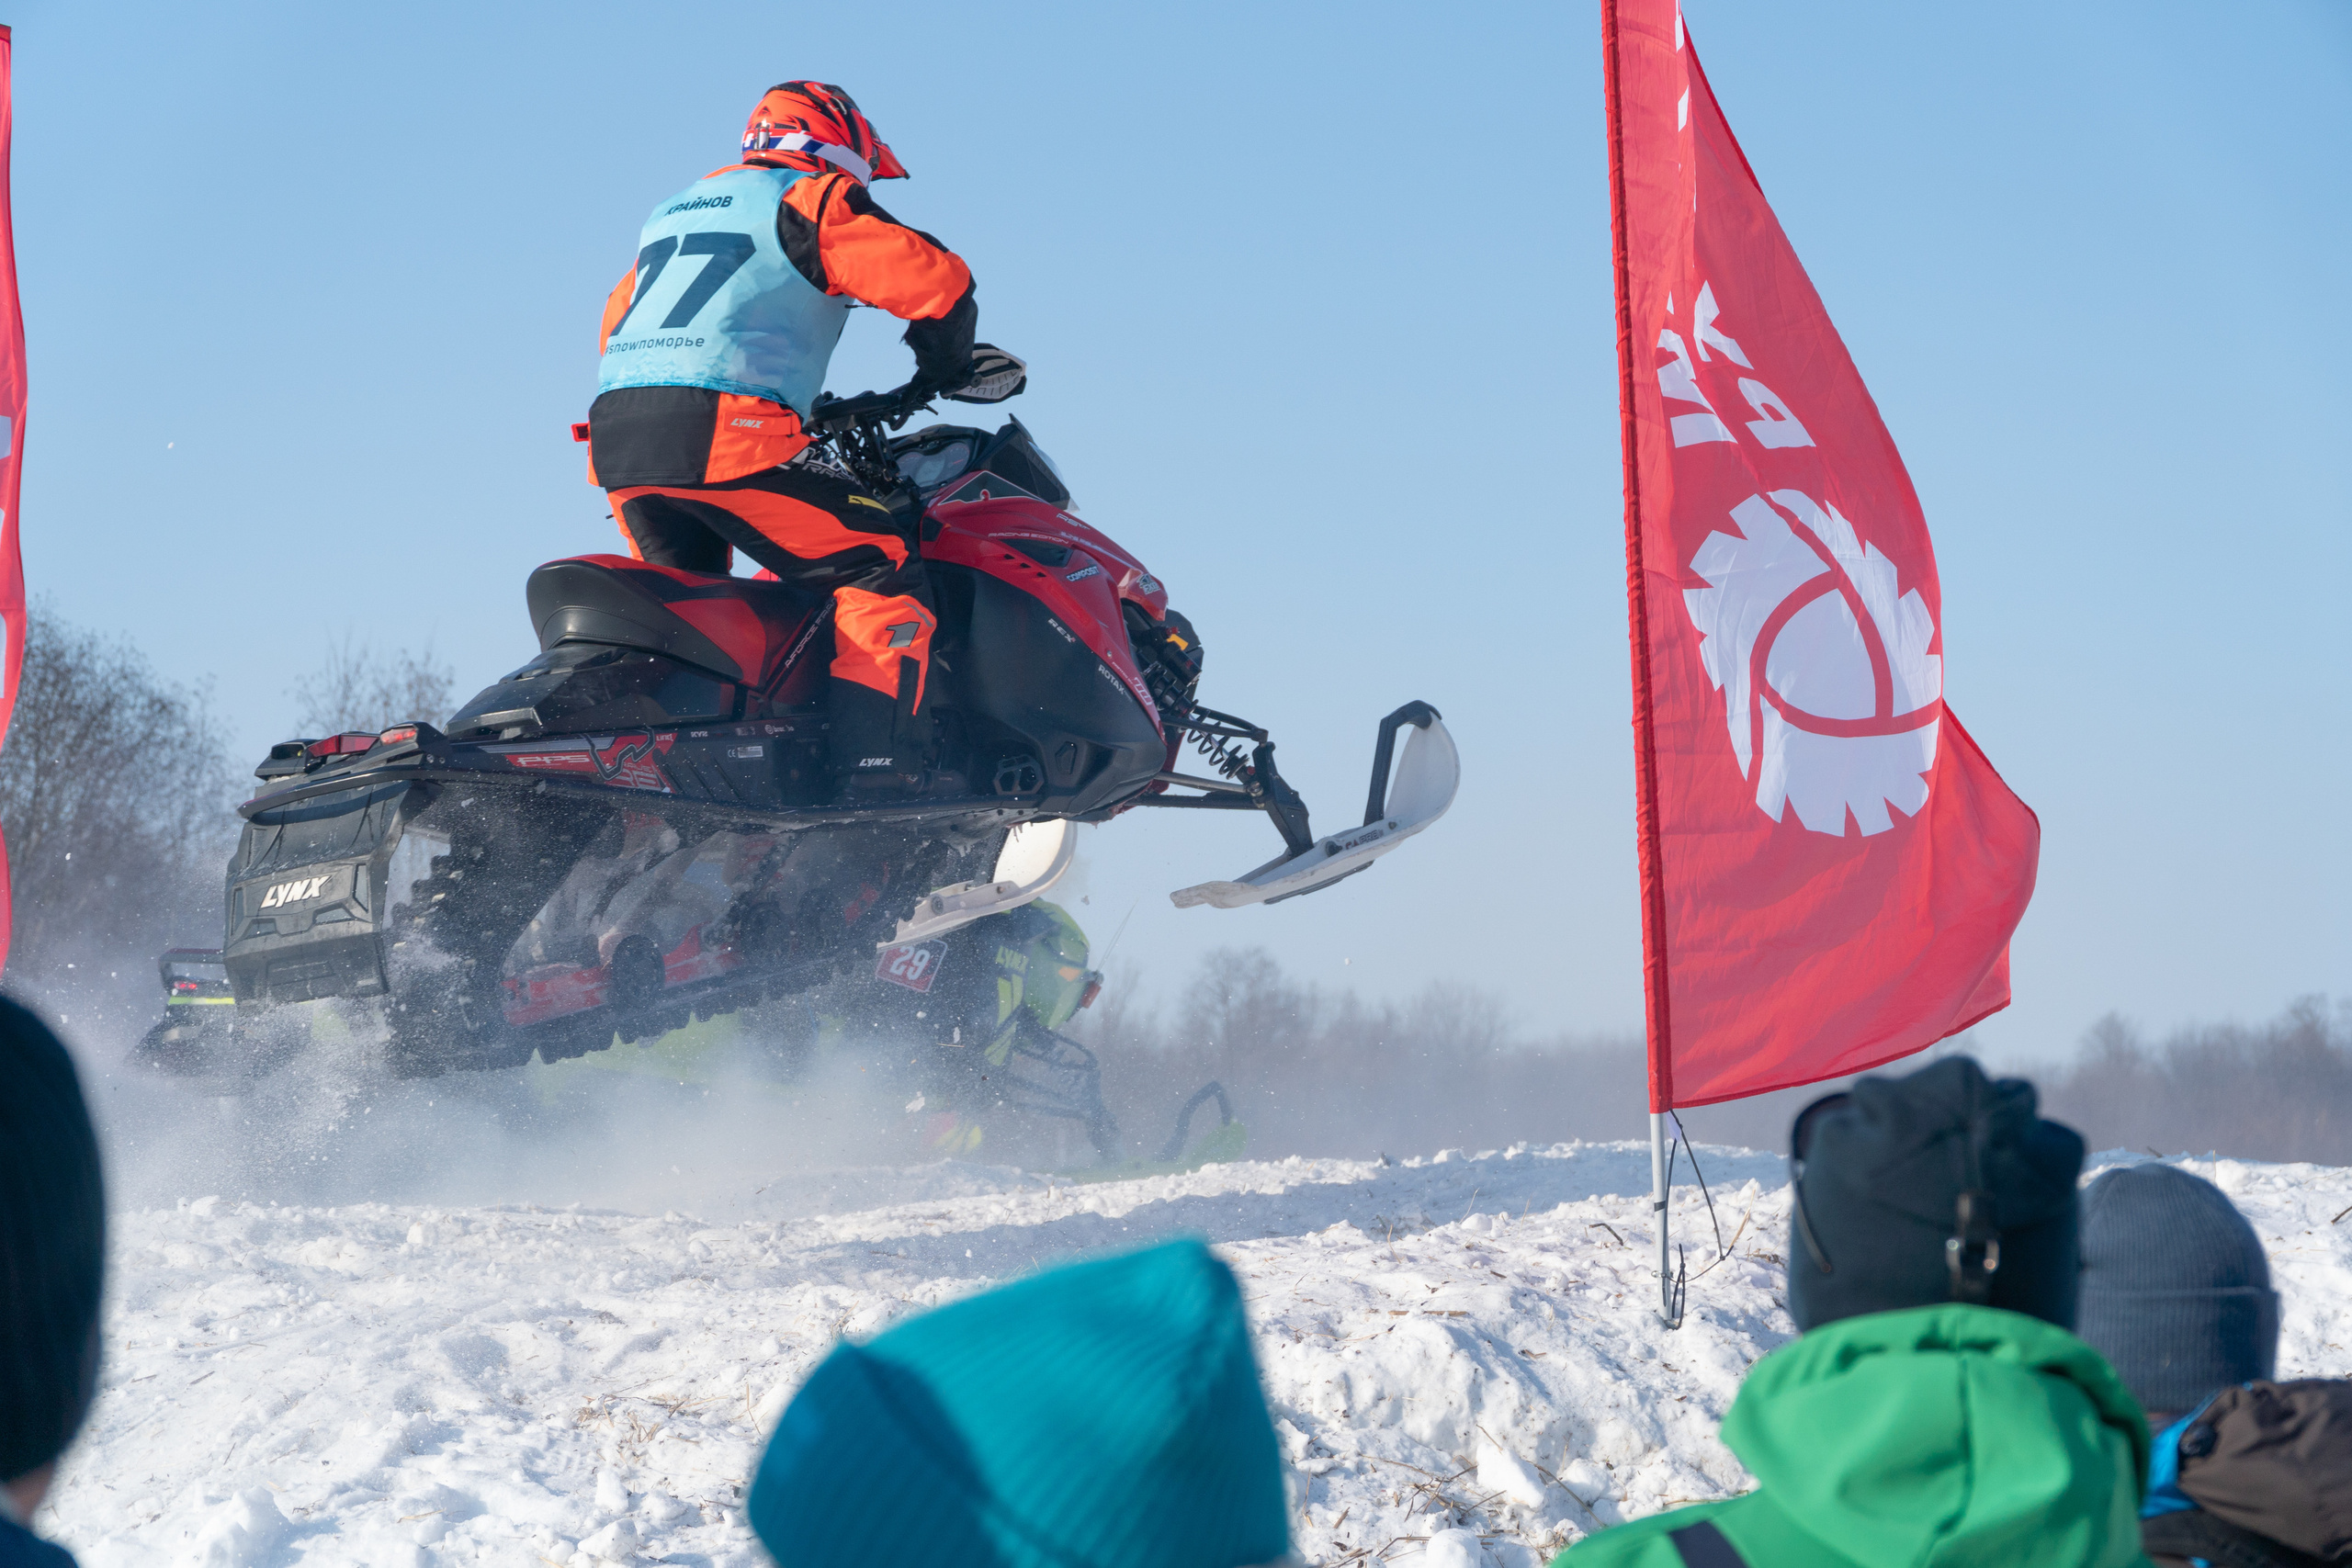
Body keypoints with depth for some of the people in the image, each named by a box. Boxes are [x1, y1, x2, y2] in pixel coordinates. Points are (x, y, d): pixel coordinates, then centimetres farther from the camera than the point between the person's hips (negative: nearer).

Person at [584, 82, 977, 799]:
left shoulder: (673, 210, 29)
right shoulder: (809, 202, 7)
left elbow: (617, 329, 37)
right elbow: (935, 278, -2)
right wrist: (942, 370, 18)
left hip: (616, 438, 8)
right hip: (726, 431, -8)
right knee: (883, 567, -4)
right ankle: (877, 778, -18)